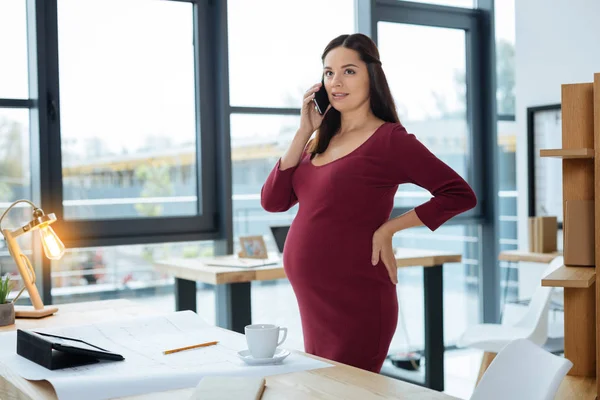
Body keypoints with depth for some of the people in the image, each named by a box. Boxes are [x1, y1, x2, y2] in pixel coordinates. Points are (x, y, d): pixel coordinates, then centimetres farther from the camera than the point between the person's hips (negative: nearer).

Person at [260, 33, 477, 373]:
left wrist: (388, 228, -14)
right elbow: (273, 202, 2)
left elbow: (460, 195, -14)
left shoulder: (389, 139, -9)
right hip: (312, 302, 7)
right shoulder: (323, 140, 10)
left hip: (356, 303, -7)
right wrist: (304, 131, -2)